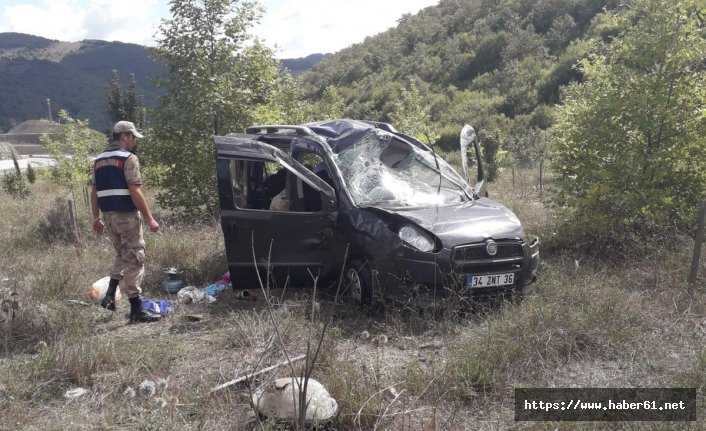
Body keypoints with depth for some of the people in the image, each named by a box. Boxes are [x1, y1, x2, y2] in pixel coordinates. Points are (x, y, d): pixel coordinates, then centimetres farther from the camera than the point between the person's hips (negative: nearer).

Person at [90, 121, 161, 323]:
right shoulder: (128, 158, -11)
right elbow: (135, 192, -18)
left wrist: (96, 218, 21)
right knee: (134, 260, -1)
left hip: (108, 215, 8)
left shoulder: (99, 160, 13)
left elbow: (95, 192, 15)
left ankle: (110, 294, 12)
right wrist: (149, 218, -15)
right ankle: (136, 310, 2)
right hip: (127, 215, -7)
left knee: (122, 255, 24)